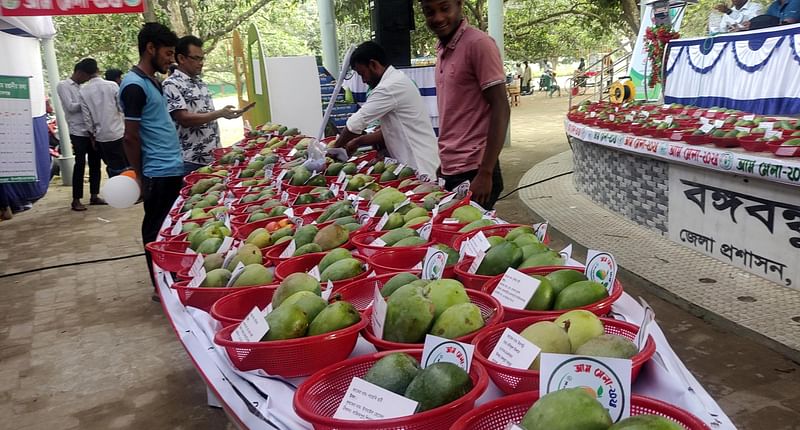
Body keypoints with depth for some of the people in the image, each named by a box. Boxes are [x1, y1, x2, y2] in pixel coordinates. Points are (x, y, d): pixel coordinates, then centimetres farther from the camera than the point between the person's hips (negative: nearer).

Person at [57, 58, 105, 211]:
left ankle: (94, 196, 17)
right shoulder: (63, 85, -2)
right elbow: (71, 107, -12)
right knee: (80, 165, -5)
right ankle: (76, 200, 3)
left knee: (95, 163, 8)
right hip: (78, 132, -7)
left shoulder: (82, 87, 18)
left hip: (91, 131, 7)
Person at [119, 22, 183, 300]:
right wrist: (140, 178, -10)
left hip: (172, 169, 9)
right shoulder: (134, 85, -15)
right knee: (157, 231, 2)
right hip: (158, 173, -9)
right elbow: (131, 137, -15)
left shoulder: (152, 81, 14)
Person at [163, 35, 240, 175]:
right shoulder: (171, 85, -11)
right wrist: (220, 113, -22)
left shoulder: (199, 82, 14)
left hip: (212, 157, 8)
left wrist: (218, 149, 15)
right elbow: (185, 119, -20)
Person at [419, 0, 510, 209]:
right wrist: (444, 165, 14)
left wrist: (486, 174, -17)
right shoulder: (442, 50, 12)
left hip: (473, 172, -7)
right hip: (450, 171, 7)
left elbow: (500, 109, -14)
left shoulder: (478, 43, -11)